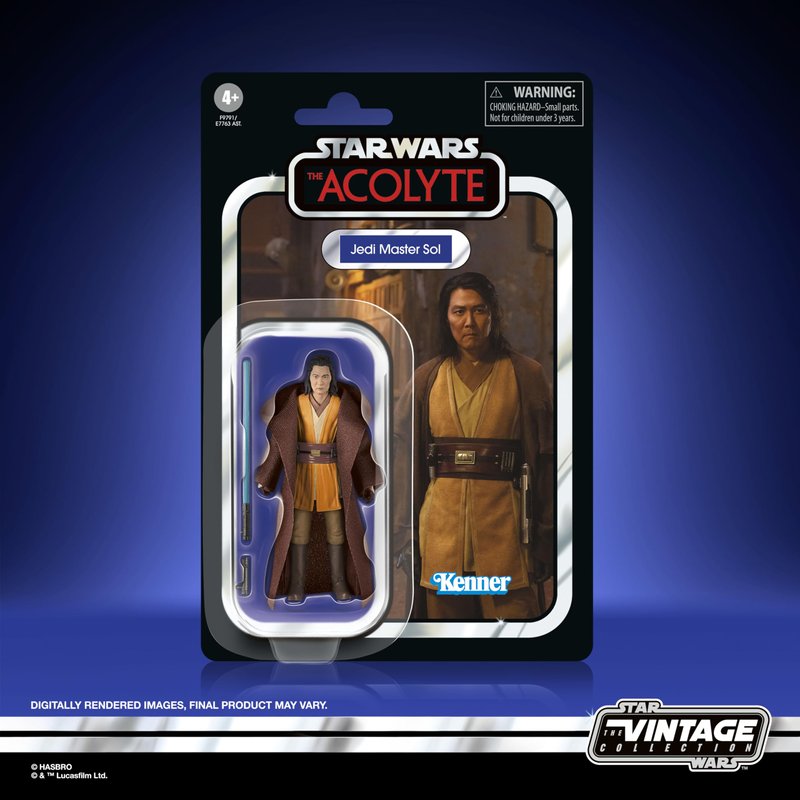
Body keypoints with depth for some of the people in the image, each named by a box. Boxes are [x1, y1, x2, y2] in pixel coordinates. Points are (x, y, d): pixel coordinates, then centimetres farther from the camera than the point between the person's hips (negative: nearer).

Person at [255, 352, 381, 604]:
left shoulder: (342, 406, -2)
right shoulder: (295, 404, -1)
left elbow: (359, 441, -2)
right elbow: (279, 440, 0)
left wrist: (367, 480, -7)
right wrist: (266, 478, -2)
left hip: (332, 476, 0)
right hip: (301, 475, 0)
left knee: (337, 530, 1)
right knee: (298, 530, -2)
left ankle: (339, 584, 11)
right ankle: (296, 586, 5)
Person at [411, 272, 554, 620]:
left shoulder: (525, 374, 0)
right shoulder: (428, 377, 7)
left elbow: (546, 458, 0)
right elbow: (414, 460, 11)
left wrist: (546, 535, -3)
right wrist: (409, 531, 9)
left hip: (504, 520, -2)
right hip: (442, 521, 2)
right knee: (444, 611, 9)